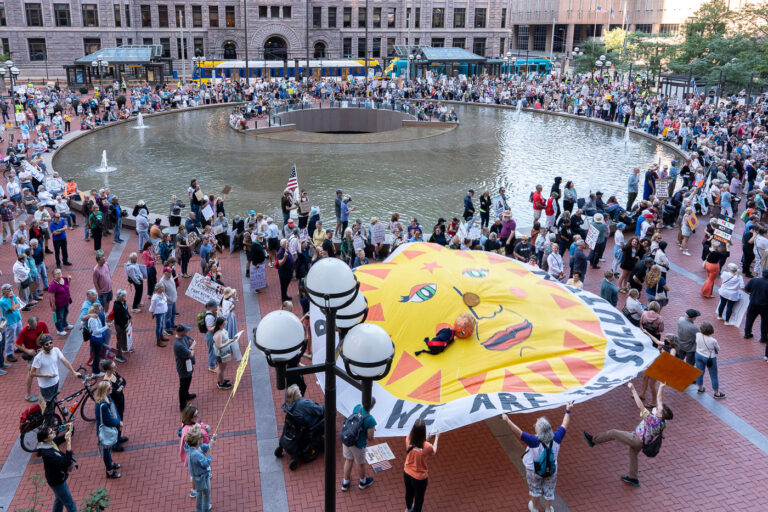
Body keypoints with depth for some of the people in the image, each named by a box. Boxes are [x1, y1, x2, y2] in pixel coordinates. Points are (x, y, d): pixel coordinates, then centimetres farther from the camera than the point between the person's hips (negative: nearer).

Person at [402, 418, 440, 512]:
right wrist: (436, 438, 3)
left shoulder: (408, 440, -21)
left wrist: (426, 438, 10)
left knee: (409, 492, 34)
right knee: (419, 499, 22)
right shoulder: (427, 446, -33)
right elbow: (433, 453, -8)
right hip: (419, 478, -5)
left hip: (407, 473, 5)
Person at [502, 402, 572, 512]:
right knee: (548, 490, 28)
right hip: (551, 470, 3)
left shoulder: (535, 441, -38)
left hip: (534, 471, -2)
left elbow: (519, 433, -45)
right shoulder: (555, 438, -25)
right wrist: (568, 411, 0)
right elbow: (564, 426, -11)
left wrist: (507, 420, -45)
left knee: (535, 488, 26)